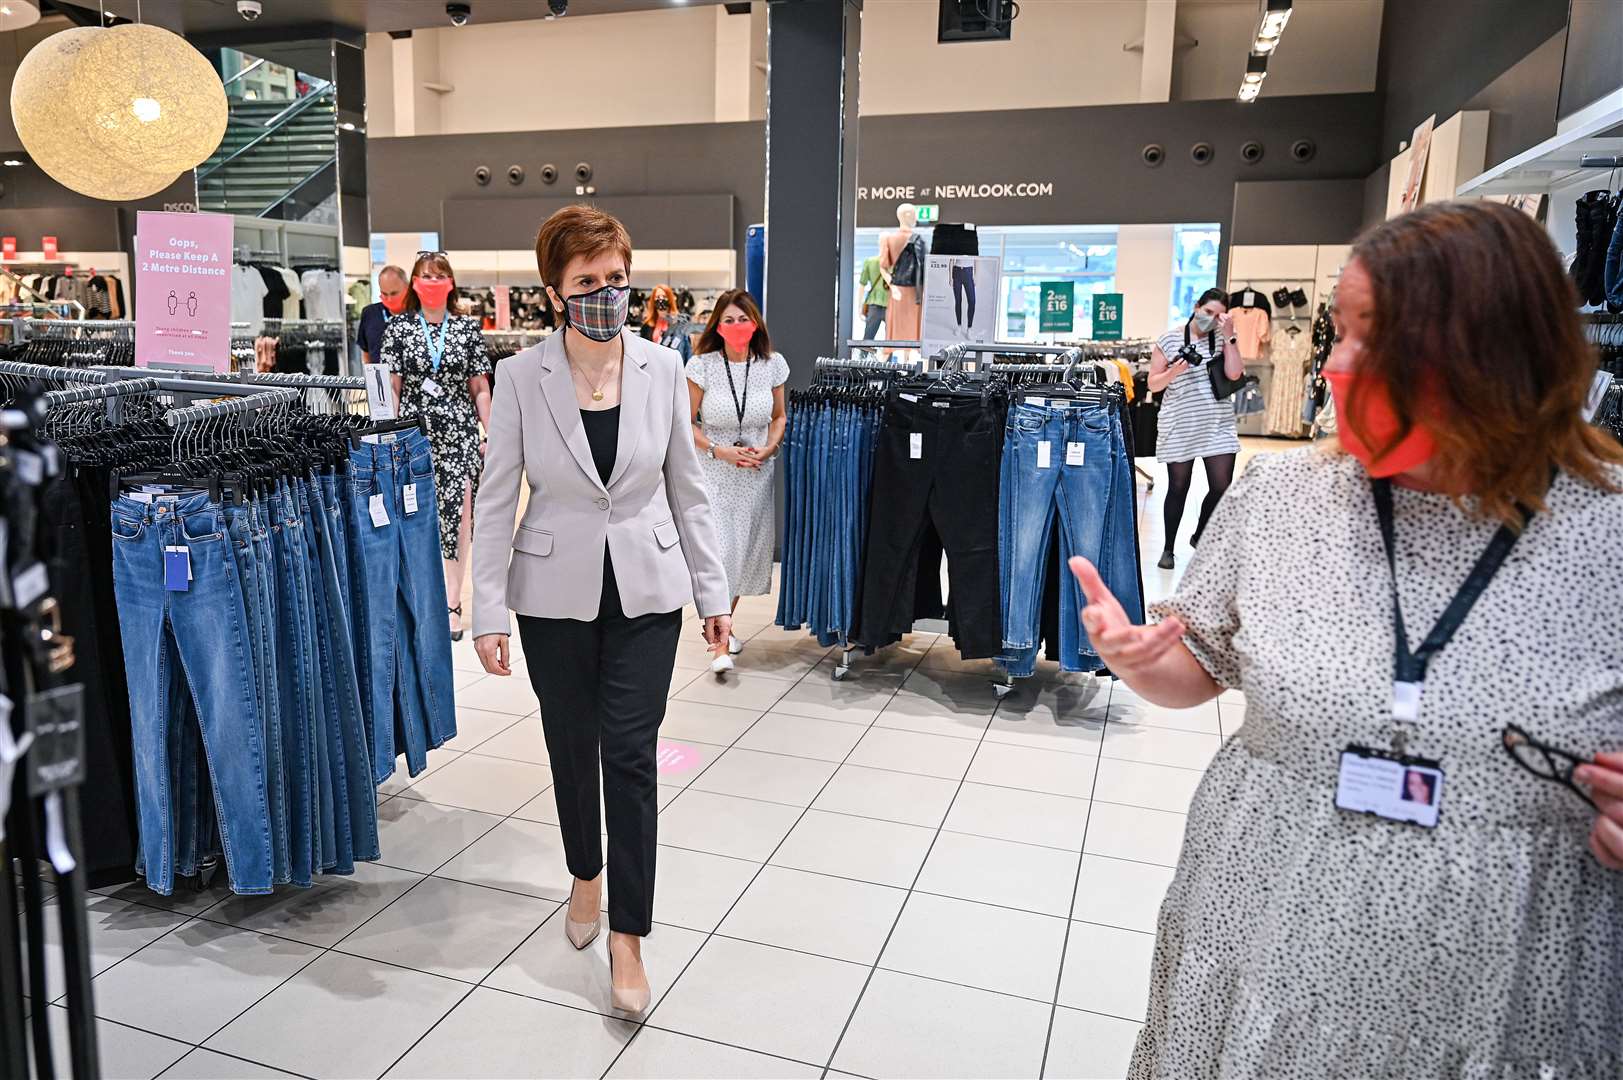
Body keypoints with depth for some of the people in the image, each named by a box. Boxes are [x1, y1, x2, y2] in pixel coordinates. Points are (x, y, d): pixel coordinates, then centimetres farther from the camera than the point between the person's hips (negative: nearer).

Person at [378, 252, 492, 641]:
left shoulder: (468, 329, 7)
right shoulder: (398, 328, 5)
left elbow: (480, 389, 8)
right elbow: (391, 388, 4)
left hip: (459, 432, 0)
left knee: (457, 511, -5)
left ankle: (451, 602, 1)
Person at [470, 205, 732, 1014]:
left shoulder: (663, 370, -4)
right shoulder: (521, 376, -7)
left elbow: (687, 489, 3)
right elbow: (495, 498, -4)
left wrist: (713, 593, 4)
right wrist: (488, 612, -8)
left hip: (645, 589, 0)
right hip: (556, 592, 0)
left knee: (631, 755, -1)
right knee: (571, 747, 15)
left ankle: (628, 935, 14)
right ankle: (586, 875, 42)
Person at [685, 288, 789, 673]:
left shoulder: (772, 365, 0)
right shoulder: (702, 366, -8)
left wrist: (769, 448, -7)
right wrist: (720, 451, -15)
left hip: (756, 474, 3)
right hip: (713, 471, -3)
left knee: (745, 552, 10)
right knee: (717, 551, -10)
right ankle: (721, 644, 1)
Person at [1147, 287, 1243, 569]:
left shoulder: (1222, 339, 6)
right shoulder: (1170, 339, 0)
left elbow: (1234, 374, -9)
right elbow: (1153, 384, 0)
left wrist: (1229, 336, -10)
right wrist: (1174, 371, -18)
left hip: (1218, 425, 3)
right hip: (1180, 426, -2)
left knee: (1222, 487, 1)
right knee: (1178, 488, 5)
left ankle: (1200, 537, 26)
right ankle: (1168, 547, 19)